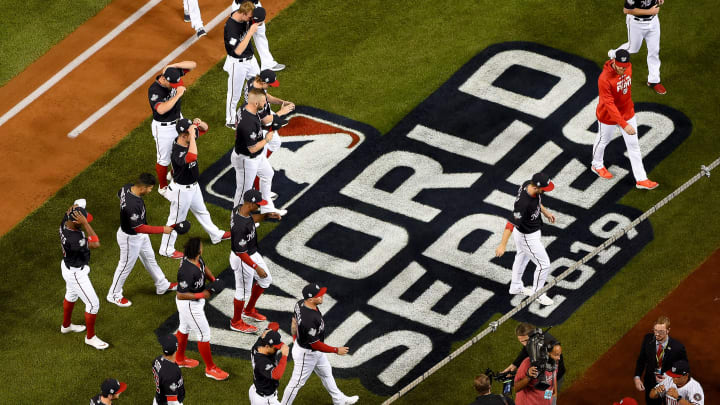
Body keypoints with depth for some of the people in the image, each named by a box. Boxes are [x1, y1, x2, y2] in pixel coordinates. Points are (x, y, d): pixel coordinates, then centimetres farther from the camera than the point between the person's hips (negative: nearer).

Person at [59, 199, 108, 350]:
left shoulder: (65, 223, -17)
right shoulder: (73, 239, -41)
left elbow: (78, 203, -3)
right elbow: (96, 244, -38)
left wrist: (76, 205, -28)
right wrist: (84, 224, -39)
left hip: (68, 265, 9)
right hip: (76, 274, -9)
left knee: (71, 296, 32)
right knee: (93, 304, 6)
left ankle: (66, 325, 55)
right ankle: (90, 337, 24)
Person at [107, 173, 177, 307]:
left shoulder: (128, 187, -17)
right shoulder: (132, 205, -42)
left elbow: (119, 194, 8)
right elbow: (140, 228, -34)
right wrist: (162, 229, -28)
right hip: (130, 237, -9)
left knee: (150, 258, 26)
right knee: (126, 266, 13)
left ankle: (162, 285, 46)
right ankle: (114, 295, 35)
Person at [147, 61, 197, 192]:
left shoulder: (174, 75, -13)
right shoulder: (154, 90, -31)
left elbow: (193, 64, -12)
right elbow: (161, 110, -44)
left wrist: (174, 65, -26)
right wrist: (178, 94, -44)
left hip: (178, 121, 7)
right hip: (163, 128, -7)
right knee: (164, 160, 10)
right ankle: (163, 187, 31)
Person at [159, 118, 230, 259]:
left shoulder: (188, 140, -12)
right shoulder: (177, 153, -38)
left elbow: (205, 128, 1)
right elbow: (192, 157, -58)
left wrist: (199, 123, -24)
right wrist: (192, 135, -51)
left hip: (193, 186, 9)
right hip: (182, 190, -9)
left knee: (202, 212, 29)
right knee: (176, 219, 9)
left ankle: (216, 235, 49)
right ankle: (166, 249, 27)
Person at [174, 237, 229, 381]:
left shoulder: (197, 259, -11)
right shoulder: (187, 271, -37)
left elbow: (204, 268, 12)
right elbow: (181, 295, -31)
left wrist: (213, 280, -4)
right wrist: (201, 295, -27)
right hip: (189, 304, -9)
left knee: (185, 328, 28)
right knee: (204, 333, 4)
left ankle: (180, 358, 50)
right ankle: (210, 368, 20)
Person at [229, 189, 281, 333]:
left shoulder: (239, 208, -10)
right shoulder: (240, 226, -38)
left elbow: (251, 219, 15)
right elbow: (240, 252, -30)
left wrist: (266, 215, 0)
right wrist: (257, 268, -26)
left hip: (253, 253, 10)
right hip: (243, 260, -10)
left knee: (266, 280, 26)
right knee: (243, 292, 12)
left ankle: (249, 310, 45)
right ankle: (236, 322, 36)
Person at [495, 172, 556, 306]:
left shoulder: (529, 185, -16)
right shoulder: (523, 203, -42)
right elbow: (511, 223, -40)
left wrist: (546, 212, 16)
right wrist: (502, 245, -40)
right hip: (527, 237, -9)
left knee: (522, 256, 30)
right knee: (544, 264, 6)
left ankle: (516, 286, 52)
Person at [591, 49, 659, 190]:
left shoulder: (628, 67, -14)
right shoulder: (604, 79, -36)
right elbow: (609, 105, -36)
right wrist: (624, 125, -42)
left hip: (627, 112, 6)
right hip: (608, 115, -5)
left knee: (634, 145, 9)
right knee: (603, 140, 21)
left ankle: (641, 179, 17)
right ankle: (597, 165, 50)